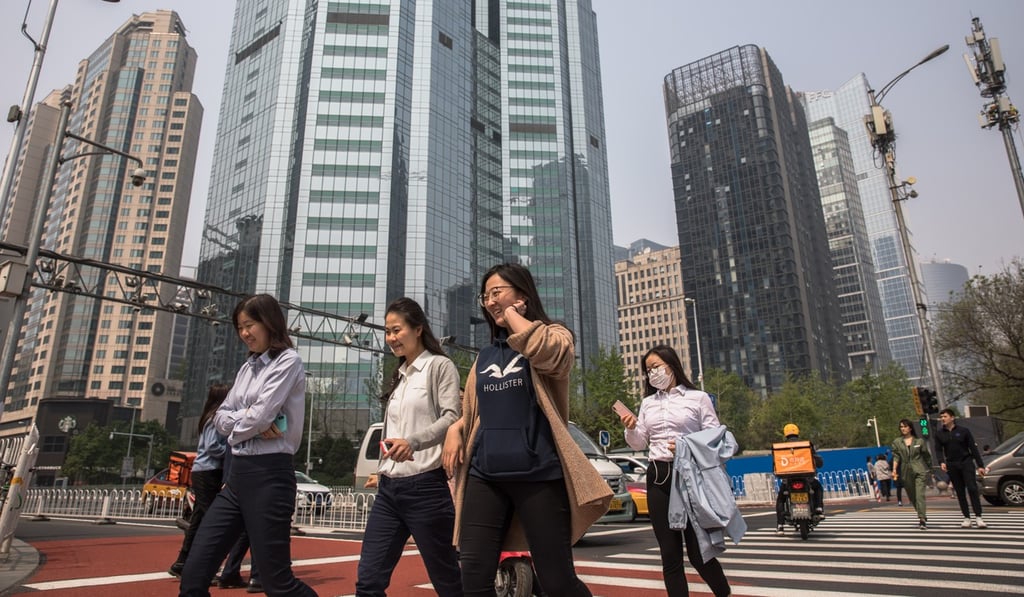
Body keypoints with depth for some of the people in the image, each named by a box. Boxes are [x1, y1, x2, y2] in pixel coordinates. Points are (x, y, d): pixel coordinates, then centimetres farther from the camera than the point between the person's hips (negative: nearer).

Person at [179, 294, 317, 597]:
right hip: (237, 473, 8)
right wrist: (247, 418, -9)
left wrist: (236, 427, 2)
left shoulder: (288, 361, -8)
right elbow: (221, 417, 10)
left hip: (269, 474, -8)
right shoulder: (247, 367, 16)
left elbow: (262, 416, -17)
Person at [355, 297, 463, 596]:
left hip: (425, 485, -7)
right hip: (389, 489, 7)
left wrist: (413, 442, -32)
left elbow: (451, 418, -17)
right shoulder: (399, 376, 19)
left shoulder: (440, 366, -3)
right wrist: (383, 471, 18)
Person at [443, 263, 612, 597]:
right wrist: (455, 428, 3)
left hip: (538, 473, -5)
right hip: (484, 474, 5)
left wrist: (513, 314, -7)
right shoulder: (486, 355, 19)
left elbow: (546, 352, -23)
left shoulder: (554, 335, 3)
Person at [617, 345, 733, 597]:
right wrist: (631, 427, -6)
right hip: (658, 478, 4)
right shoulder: (648, 403, 14)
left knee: (698, 553, -1)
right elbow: (639, 444, 13)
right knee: (670, 555, 5)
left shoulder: (698, 398, 2)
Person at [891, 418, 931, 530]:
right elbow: (896, 457, -1)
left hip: (919, 471, -2)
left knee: (920, 495, -13)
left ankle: (922, 520, -14)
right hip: (906, 472, 2)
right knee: (912, 496, 11)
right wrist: (894, 470, -12)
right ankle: (923, 516, 31)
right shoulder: (896, 442, 5)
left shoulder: (919, 441, 3)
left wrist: (929, 468, 14)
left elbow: (926, 455, 11)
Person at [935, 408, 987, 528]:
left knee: (972, 489, -11)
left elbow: (973, 448, 0)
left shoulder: (963, 431, -1)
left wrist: (980, 465, -3)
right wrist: (941, 462, -15)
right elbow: (938, 450, 3)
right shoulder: (939, 434, 6)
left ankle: (978, 517, -8)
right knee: (960, 492, 5)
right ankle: (967, 518, 11)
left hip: (966, 463, -2)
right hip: (952, 466, 2)